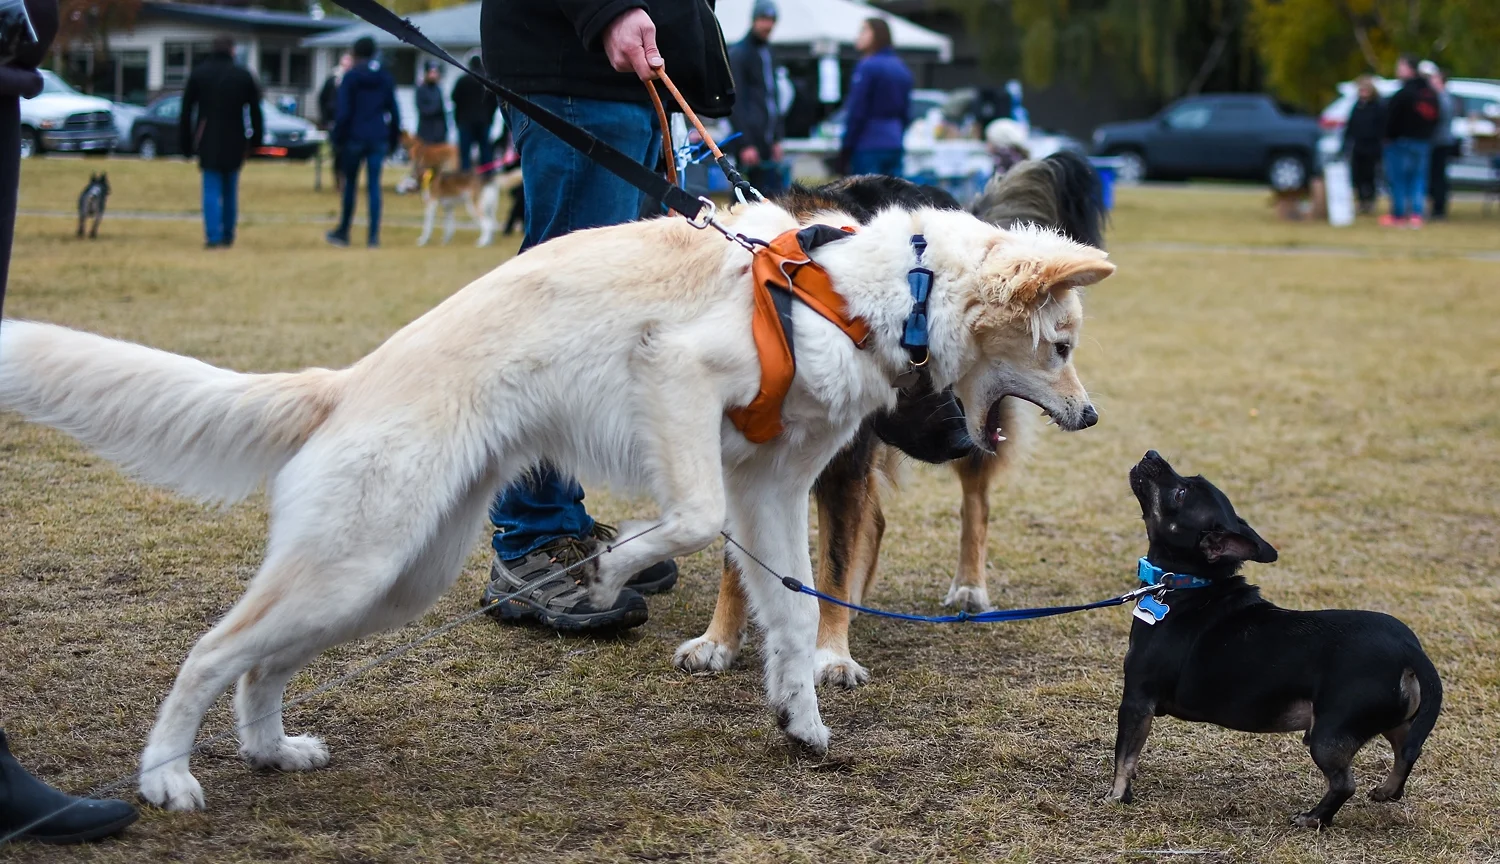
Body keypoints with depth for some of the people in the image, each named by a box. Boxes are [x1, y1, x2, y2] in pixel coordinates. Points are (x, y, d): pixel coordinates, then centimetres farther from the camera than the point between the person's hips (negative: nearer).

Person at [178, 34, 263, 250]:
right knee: (230, 190, 12)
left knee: (211, 189, -1)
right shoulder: (244, 75, 3)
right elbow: (255, 111, 2)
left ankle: (213, 236, -13)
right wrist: (256, 137, 9)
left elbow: (186, 111, 3)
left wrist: (186, 142, 8)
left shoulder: (198, 74, 3)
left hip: (207, 142, -1)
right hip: (234, 142, 1)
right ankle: (228, 236, 17)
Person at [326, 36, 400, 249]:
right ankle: (374, 236, -4)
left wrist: (338, 139, -3)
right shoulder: (385, 78, 8)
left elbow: (343, 112, -9)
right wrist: (393, 139, 15)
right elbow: (394, 111, 9)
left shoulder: (350, 77, -5)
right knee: (374, 186, 1)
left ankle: (343, 232, 17)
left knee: (350, 184, 9)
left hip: (355, 138, -3)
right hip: (378, 139, 3)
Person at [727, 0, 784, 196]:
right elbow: (735, 102, -13)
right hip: (751, 139, -8)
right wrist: (745, 143, -18)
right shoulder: (738, 53, -6)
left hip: (767, 139, 8)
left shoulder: (767, 51, 19)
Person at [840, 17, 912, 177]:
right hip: (894, 145, 7)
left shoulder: (868, 67, -10)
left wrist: (847, 146, -6)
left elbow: (856, 112, -11)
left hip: (868, 146, -7)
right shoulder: (901, 68, 13)